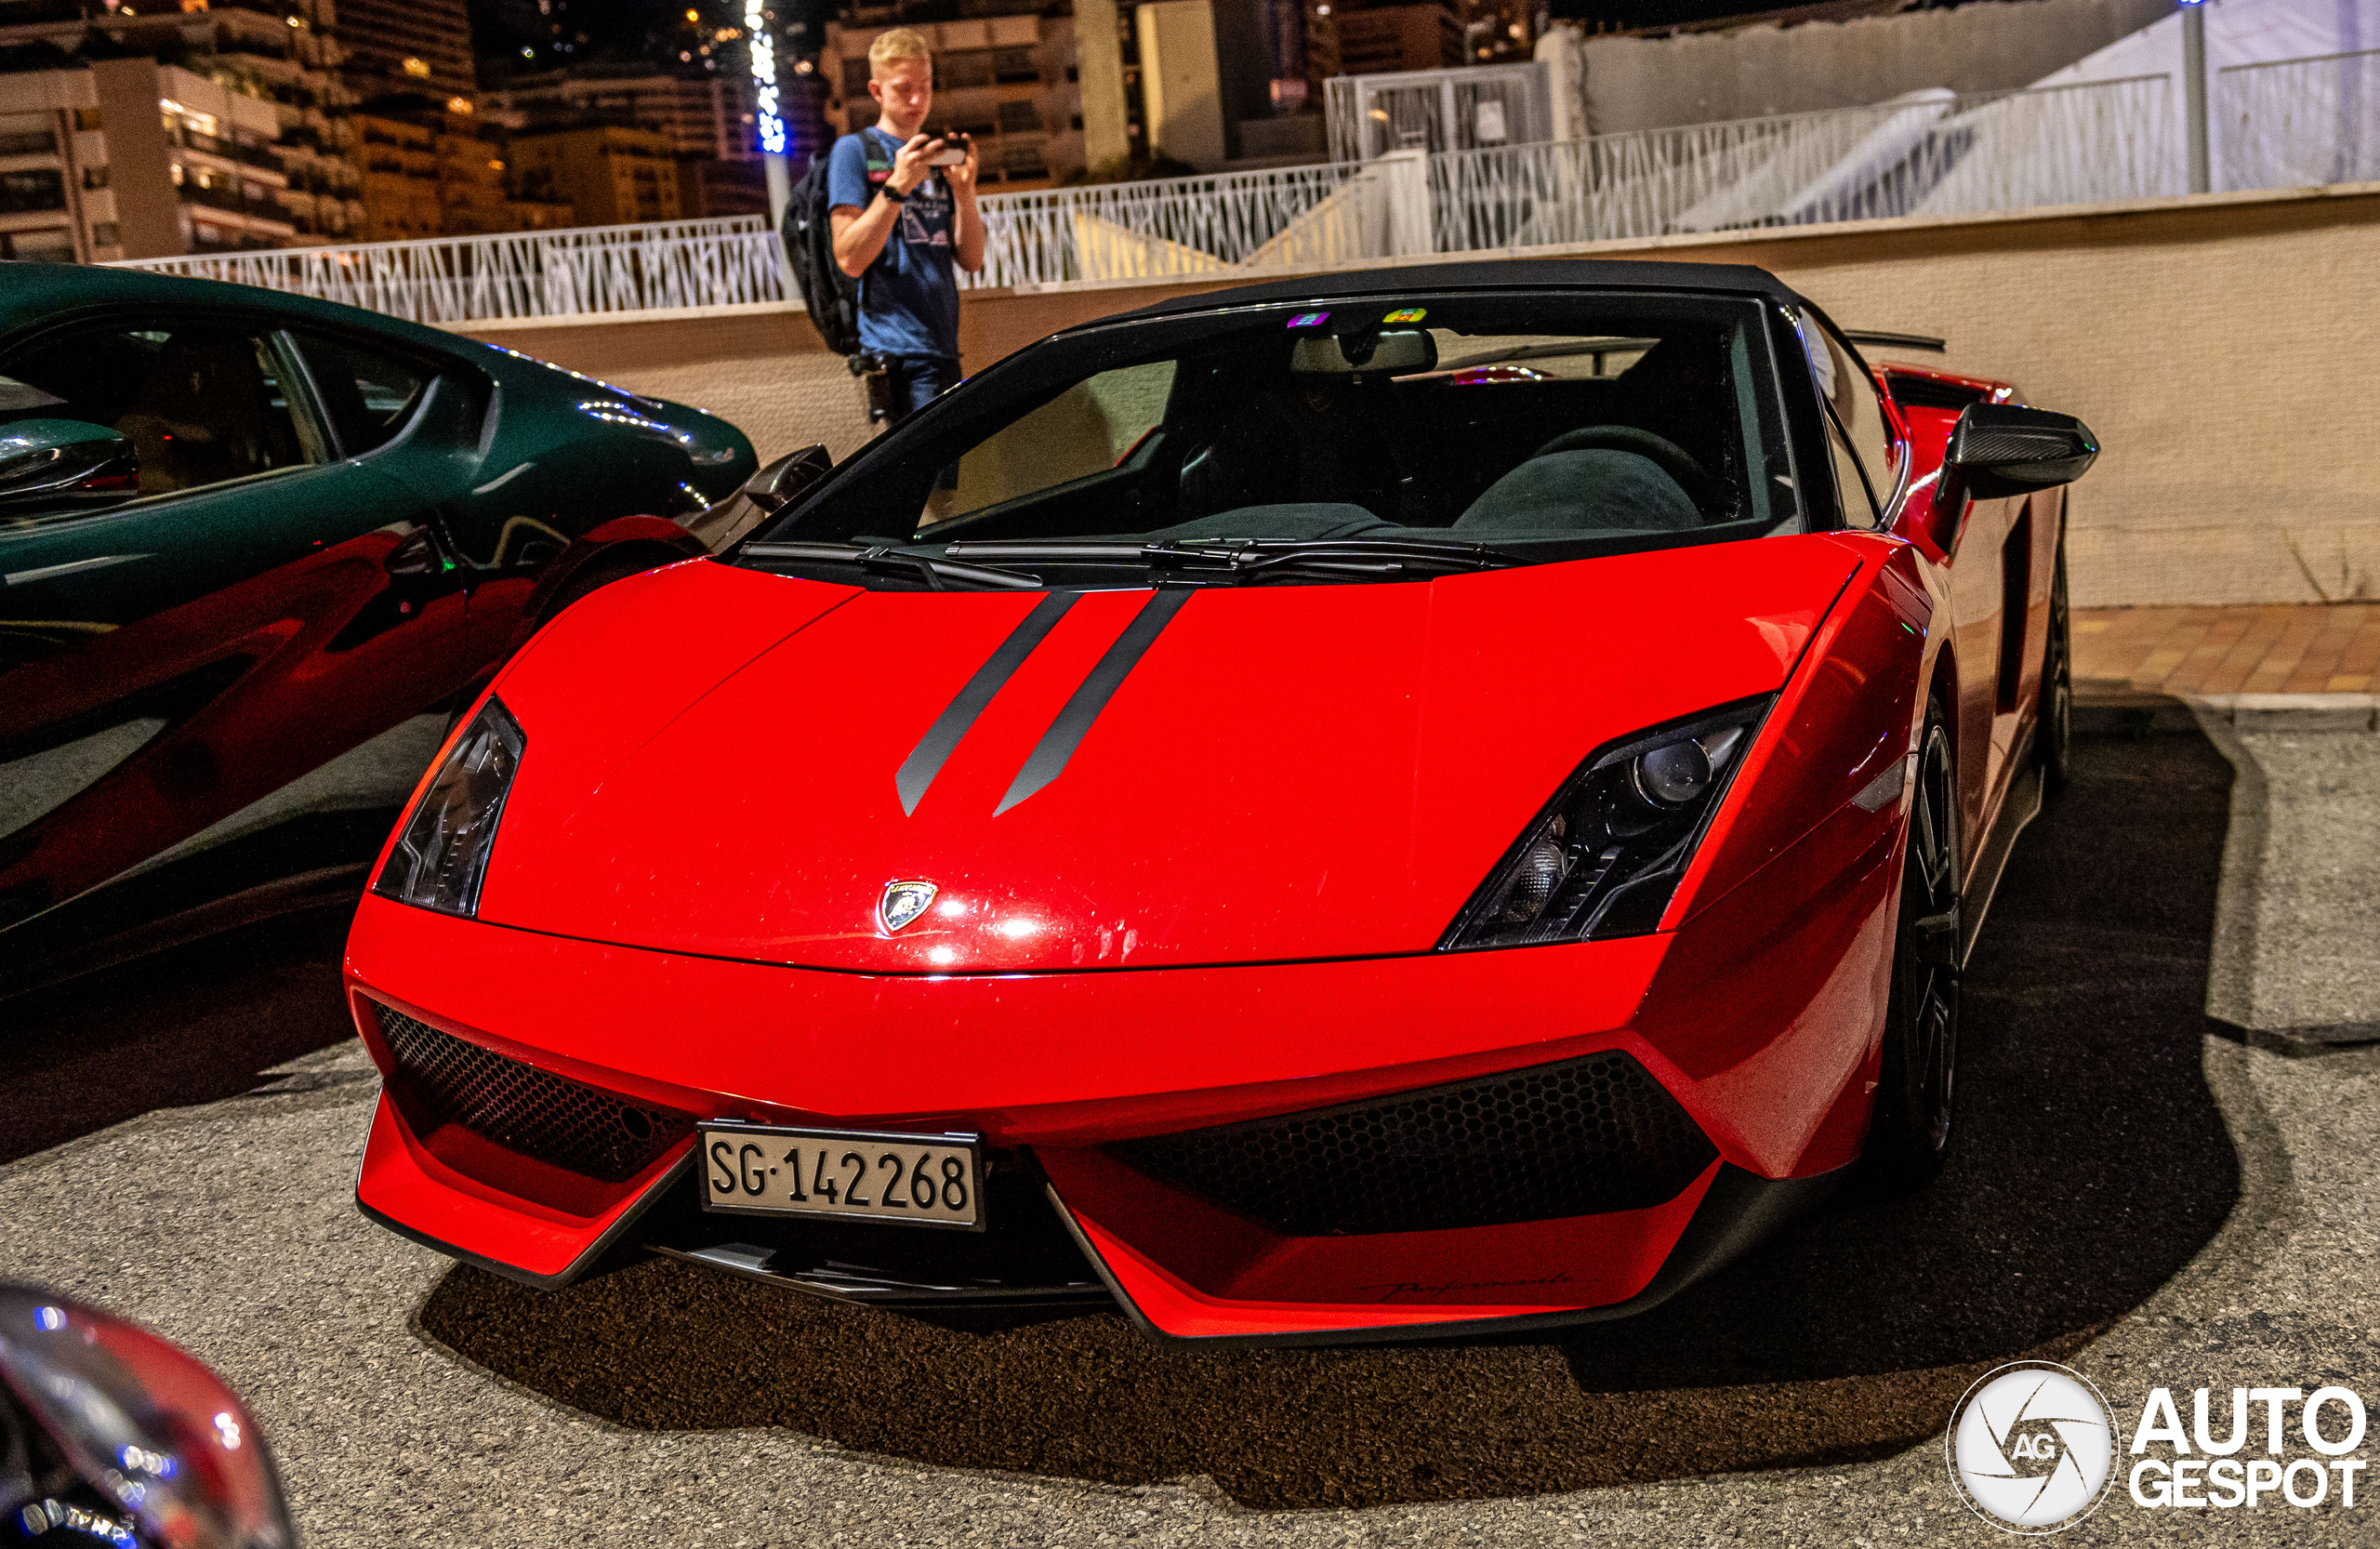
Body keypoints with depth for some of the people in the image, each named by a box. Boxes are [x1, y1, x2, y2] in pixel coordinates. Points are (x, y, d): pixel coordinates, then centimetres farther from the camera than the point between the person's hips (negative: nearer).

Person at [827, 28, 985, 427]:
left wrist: (964, 189, -3)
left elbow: (971, 260, 12)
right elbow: (850, 259, -9)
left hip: (943, 343, 6)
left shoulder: (935, 157, 21)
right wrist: (897, 186, -16)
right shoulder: (855, 150, 3)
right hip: (897, 345, -6)